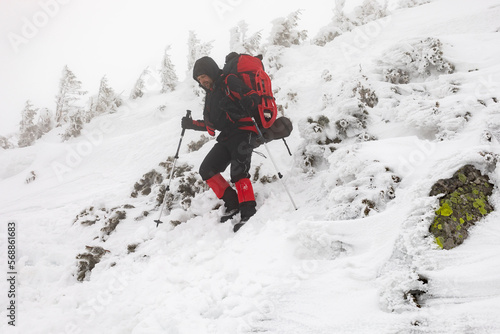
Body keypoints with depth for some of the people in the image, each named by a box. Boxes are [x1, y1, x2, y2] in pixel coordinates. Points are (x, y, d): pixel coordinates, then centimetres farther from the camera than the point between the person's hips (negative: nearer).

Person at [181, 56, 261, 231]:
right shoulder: (210, 94, 22)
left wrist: (237, 109, -31)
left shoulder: (229, 82, -4)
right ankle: (232, 204, 4)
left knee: (238, 171, -25)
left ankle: (248, 212, -24)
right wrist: (191, 124, 17)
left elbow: (253, 98, -15)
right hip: (226, 137, 9)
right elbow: (210, 124, 27)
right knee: (207, 169, 1)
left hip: (242, 131, -9)